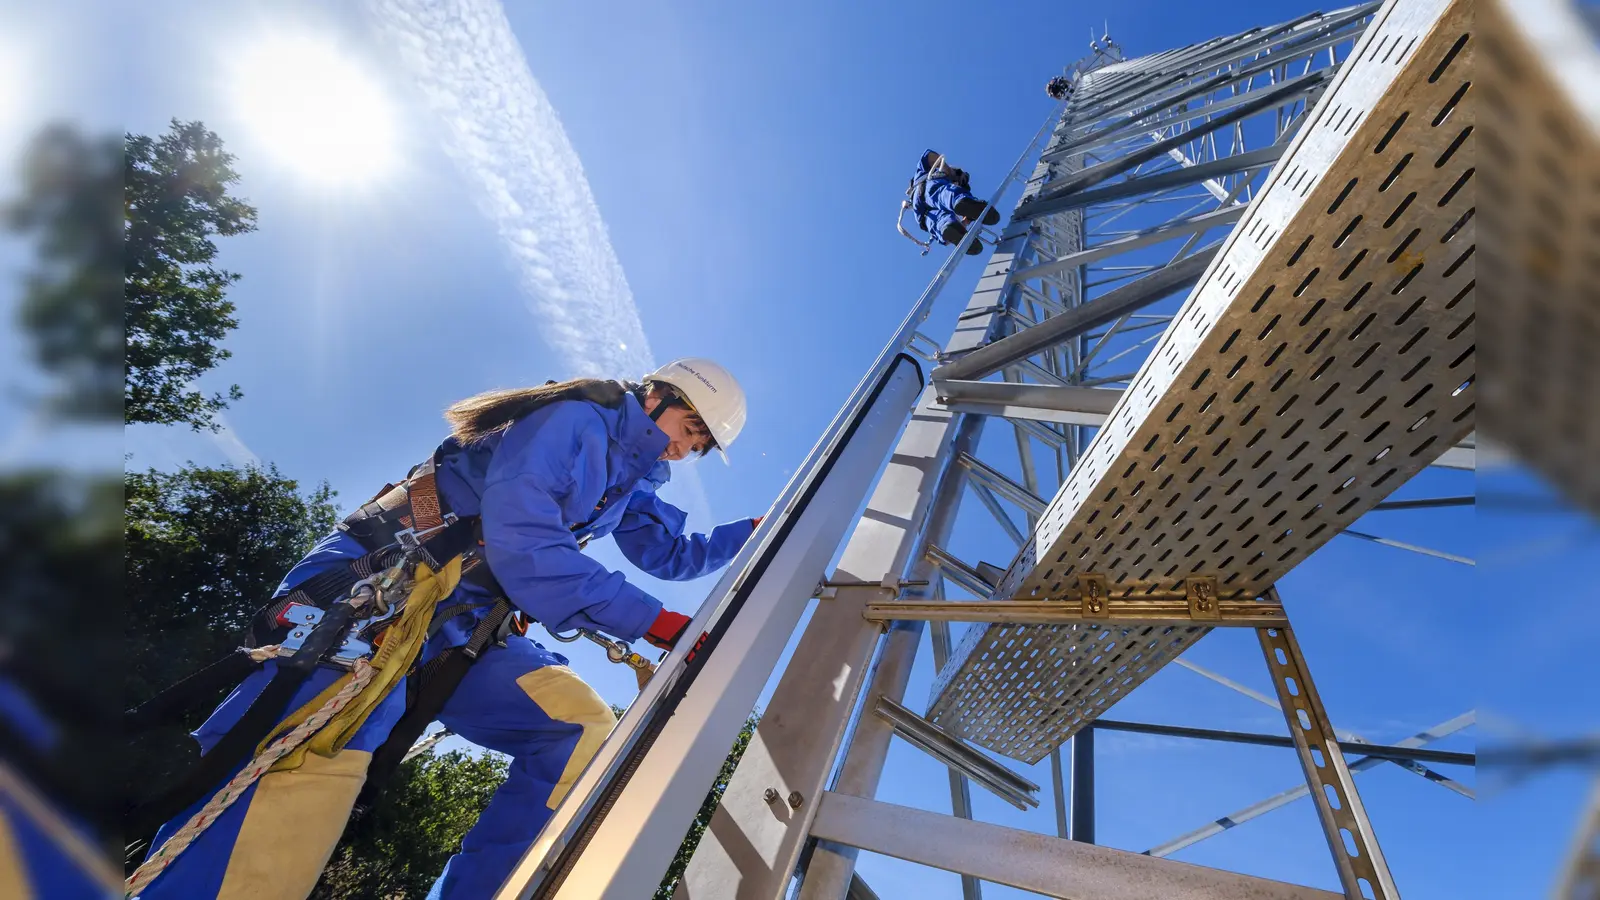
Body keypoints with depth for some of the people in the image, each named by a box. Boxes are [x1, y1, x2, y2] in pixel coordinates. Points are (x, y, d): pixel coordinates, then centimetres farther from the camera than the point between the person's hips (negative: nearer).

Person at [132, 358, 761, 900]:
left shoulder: (628, 484, 17)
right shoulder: (577, 420, -11)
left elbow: (675, 554, 28)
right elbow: (518, 539, -24)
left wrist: (759, 531, 21)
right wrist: (649, 620, -24)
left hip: (462, 632, 8)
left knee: (586, 733, -11)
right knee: (318, 749, -33)